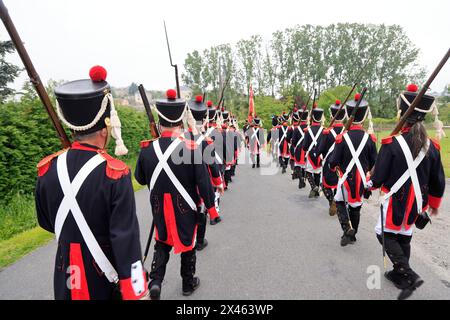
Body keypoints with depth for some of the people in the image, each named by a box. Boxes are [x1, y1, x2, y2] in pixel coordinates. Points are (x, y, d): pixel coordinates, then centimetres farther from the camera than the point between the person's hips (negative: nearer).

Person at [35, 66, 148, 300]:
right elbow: (127, 240, -26)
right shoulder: (115, 173, -27)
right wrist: (137, 293, -18)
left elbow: (46, 223, 5)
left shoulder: (47, 169, -11)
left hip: (66, 277, 4)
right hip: (108, 280, -3)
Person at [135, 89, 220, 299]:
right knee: (187, 243, 19)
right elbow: (204, 181, -16)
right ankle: (188, 283, 36)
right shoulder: (191, 148, -20)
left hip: (159, 208, 2)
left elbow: (140, 179, 3)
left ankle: (155, 281, 15)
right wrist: (211, 207, -4)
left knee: (162, 243, 25)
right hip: (185, 208, -2)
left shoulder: (147, 148, -10)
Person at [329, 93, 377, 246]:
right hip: (362, 180, 3)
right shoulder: (369, 138, -7)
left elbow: (334, 161, -13)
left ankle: (347, 228, -1)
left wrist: (333, 164, 9)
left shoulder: (342, 137, -15)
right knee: (356, 207, 18)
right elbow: (374, 162, 0)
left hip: (346, 178, -3)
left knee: (340, 202, 19)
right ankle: (352, 235, 30)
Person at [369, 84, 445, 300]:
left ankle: (409, 276, -1)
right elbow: (438, 182, 7)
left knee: (385, 234, 12)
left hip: (395, 201, -6)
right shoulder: (432, 146, -2)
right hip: (416, 204, 6)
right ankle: (399, 274, 33)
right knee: (404, 238, 19)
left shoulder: (392, 143, -19)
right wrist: (434, 204, 22)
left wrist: (371, 182, 7)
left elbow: (378, 178, -17)